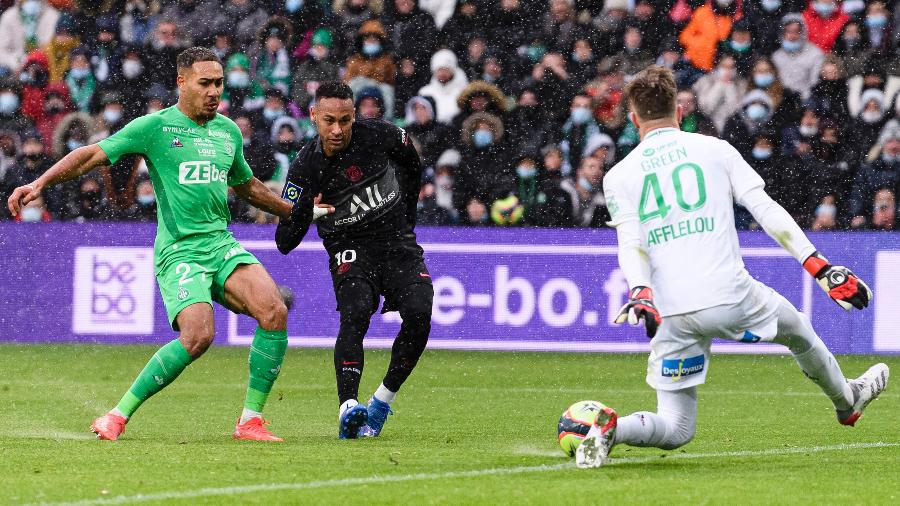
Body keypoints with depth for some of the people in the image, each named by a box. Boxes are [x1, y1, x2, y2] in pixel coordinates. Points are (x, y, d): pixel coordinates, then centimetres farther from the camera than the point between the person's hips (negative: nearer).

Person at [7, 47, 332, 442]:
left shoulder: (229, 131, 15)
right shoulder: (155, 127, -2)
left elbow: (248, 187, 33)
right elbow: (93, 155, -7)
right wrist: (40, 183, -19)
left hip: (222, 245, 6)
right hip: (179, 250, -6)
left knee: (274, 312, -18)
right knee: (198, 336, -25)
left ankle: (250, 421, -8)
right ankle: (119, 415, -9)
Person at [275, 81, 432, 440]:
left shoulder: (379, 135, -11)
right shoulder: (304, 168, -14)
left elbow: (412, 167, 14)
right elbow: (284, 242, -12)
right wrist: (303, 213, -33)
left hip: (398, 242, 2)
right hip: (350, 250, -2)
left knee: (419, 314, -21)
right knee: (355, 314, -30)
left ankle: (382, 403, -5)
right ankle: (348, 407, -41)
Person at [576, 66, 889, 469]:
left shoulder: (619, 177, 9)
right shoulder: (715, 150, 8)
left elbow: (630, 243, -7)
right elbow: (767, 211, 0)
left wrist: (640, 292, -19)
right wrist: (821, 268, -2)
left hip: (672, 313, 1)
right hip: (731, 296, -1)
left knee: (675, 431, 10)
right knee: (796, 329, 33)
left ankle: (611, 428, -18)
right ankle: (847, 400, 53)